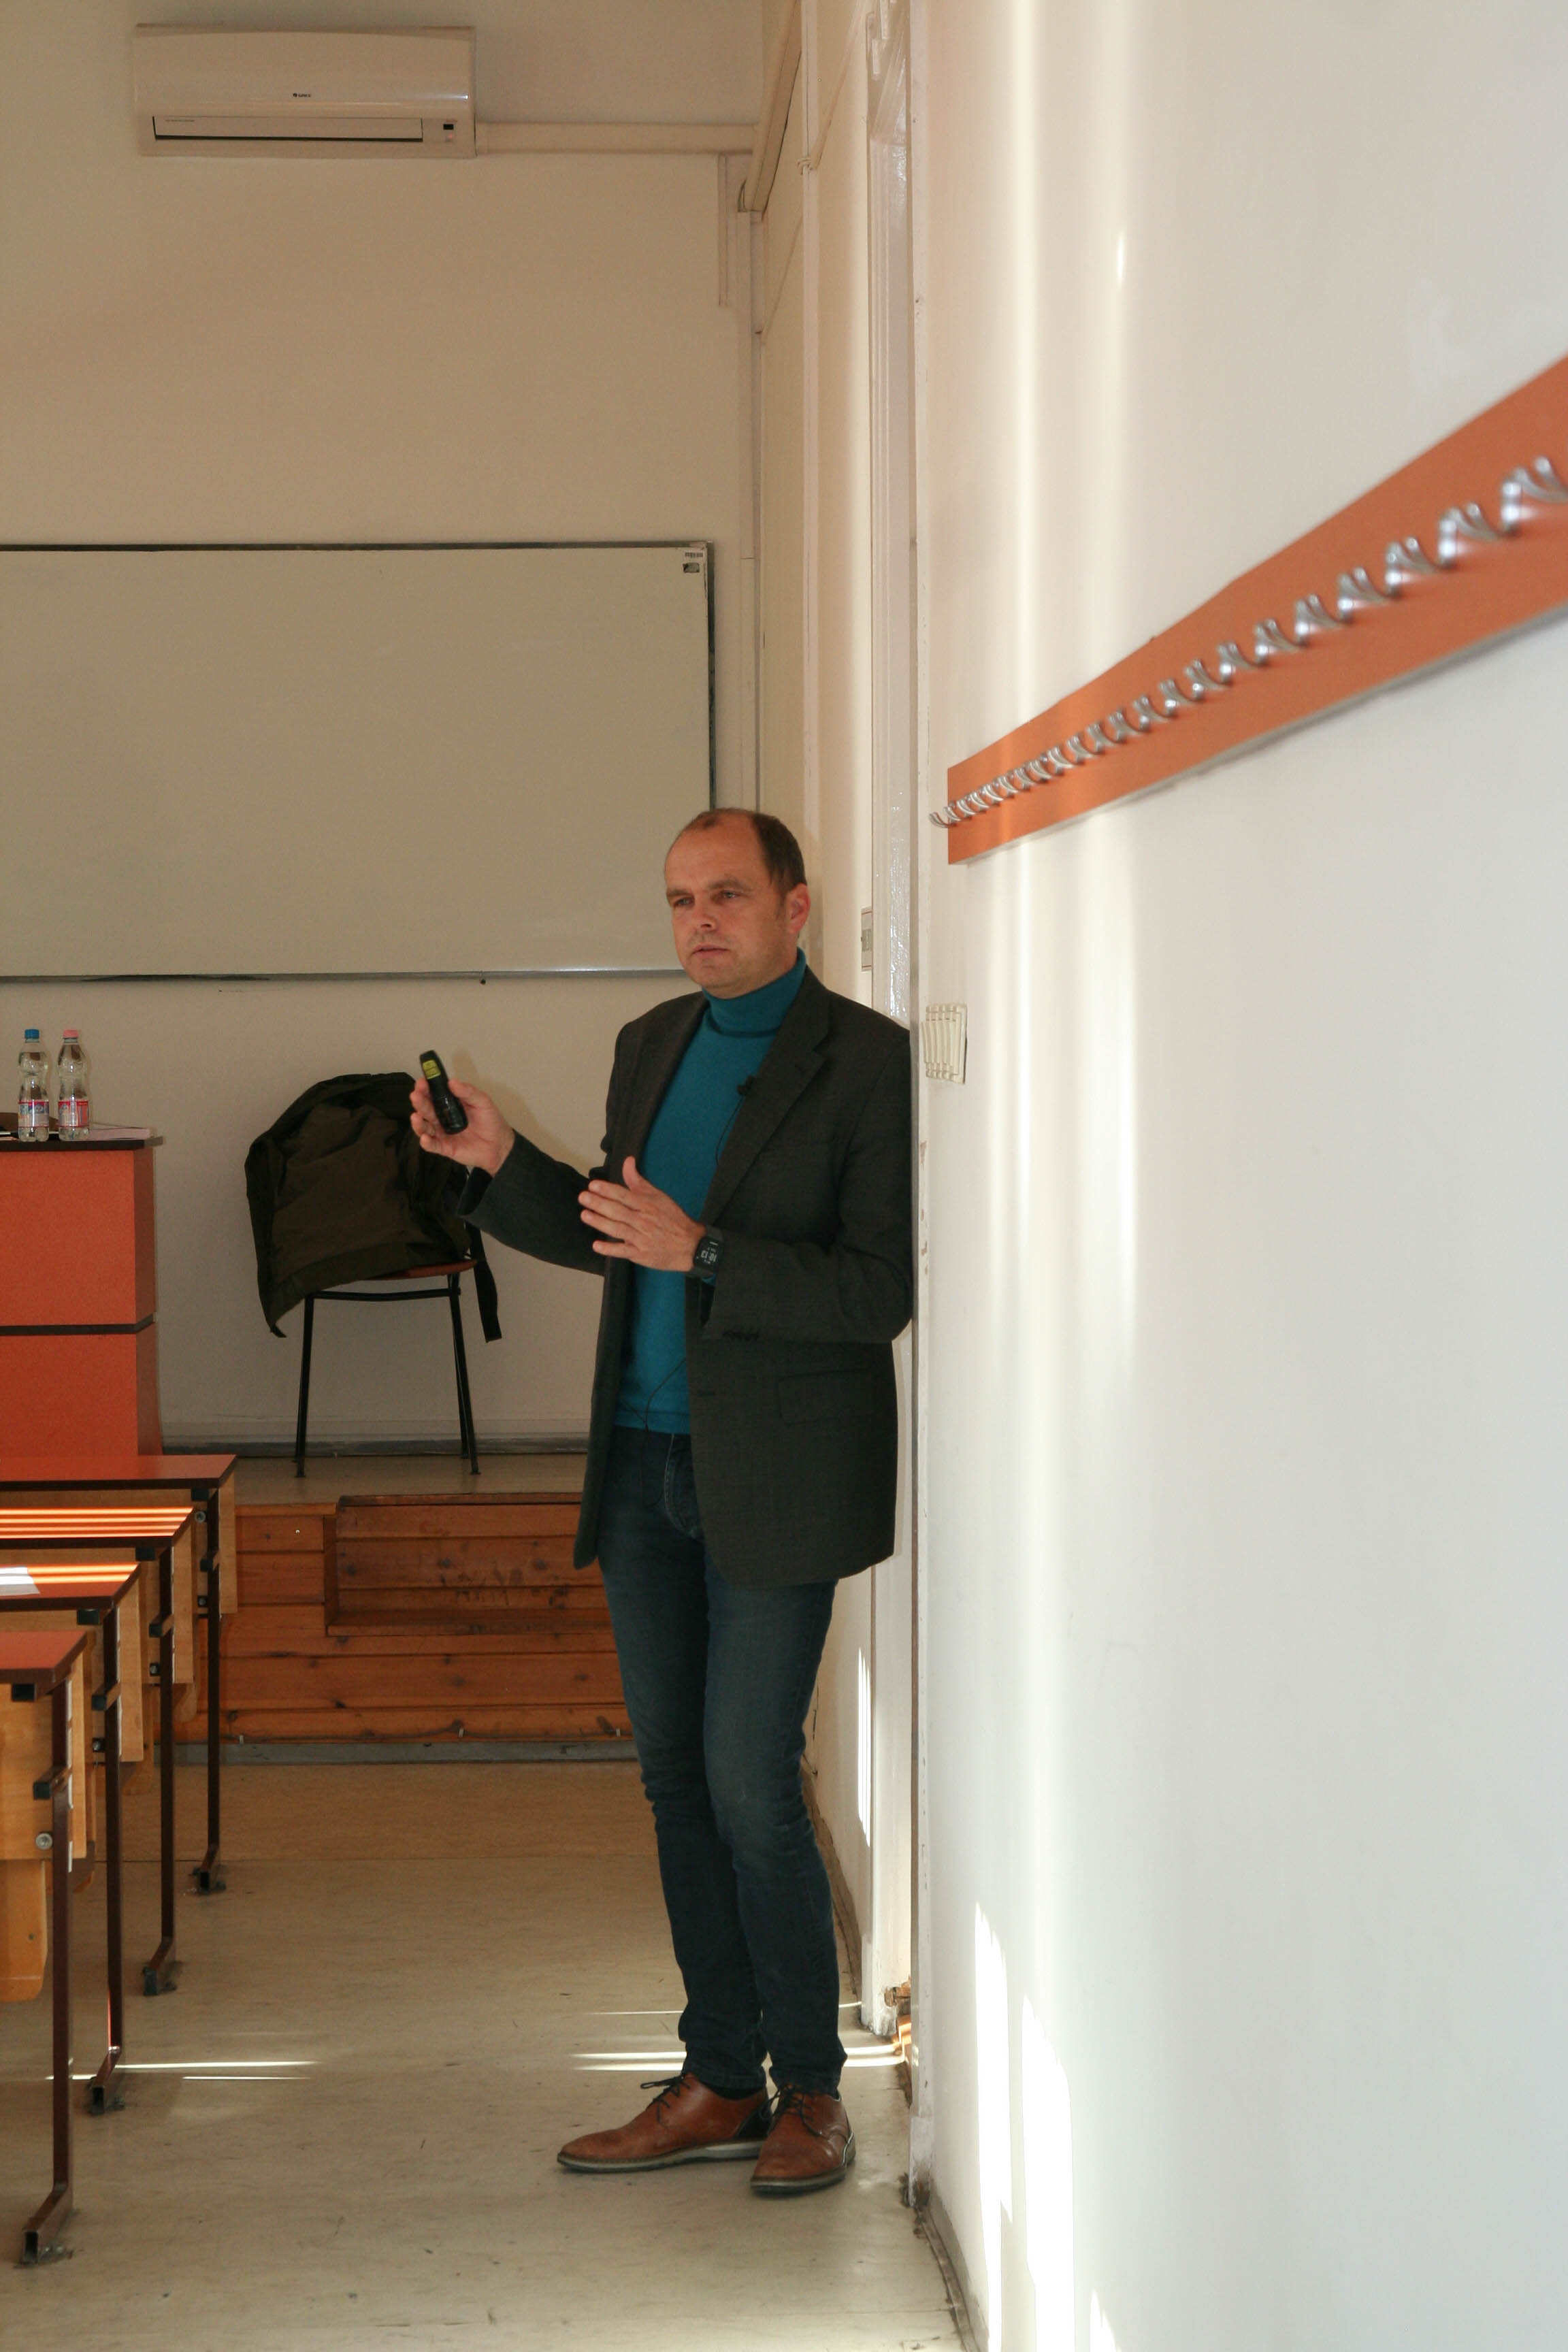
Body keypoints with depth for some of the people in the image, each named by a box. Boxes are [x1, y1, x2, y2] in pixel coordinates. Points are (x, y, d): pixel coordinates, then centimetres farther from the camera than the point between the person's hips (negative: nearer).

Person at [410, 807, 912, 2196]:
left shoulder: (866, 1061, -10)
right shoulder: (652, 1047, 13)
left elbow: (884, 1291, -15)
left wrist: (700, 1252, -23)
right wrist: (500, 1164, 5)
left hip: (774, 1477, -7)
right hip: (647, 1459, 7)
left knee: (748, 1783, -6)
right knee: (675, 1775, 10)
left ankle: (811, 2090, 10)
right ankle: (720, 2082, 20)